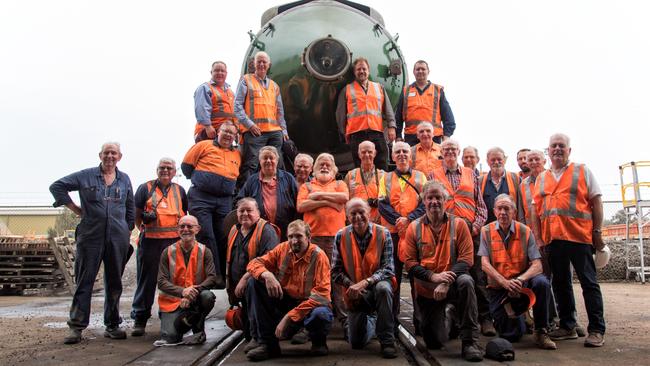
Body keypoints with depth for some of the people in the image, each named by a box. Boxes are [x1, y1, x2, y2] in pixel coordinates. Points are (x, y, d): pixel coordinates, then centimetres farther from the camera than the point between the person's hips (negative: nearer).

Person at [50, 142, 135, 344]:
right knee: (84, 282, 0)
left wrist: (128, 233, 12)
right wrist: (76, 209, 1)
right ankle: (76, 327, 7)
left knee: (114, 283, 8)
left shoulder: (125, 180, 11)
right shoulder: (86, 176, 3)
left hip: (118, 238, 2)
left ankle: (112, 326, 17)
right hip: (90, 237, -2)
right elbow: (57, 186, 6)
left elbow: (130, 209, 17)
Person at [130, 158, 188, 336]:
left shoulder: (180, 191, 16)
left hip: (174, 241, 2)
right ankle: (140, 319, 8)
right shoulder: (145, 188, 8)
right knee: (146, 280, 0)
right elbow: (136, 214, 8)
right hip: (150, 241, -2)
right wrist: (144, 223, -7)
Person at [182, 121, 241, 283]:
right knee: (206, 236, -9)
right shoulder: (204, 145, 6)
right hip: (201, 198, -3)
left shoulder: (237, 154, 16)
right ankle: (214, 275, -8)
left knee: (223, 238, 3)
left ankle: (223, 275, 9)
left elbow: (237, 177, 26)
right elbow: (186, 165, 8)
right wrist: (198, 180, 11)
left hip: (225, 201, 4)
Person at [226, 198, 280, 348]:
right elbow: (230, 261, 25)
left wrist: (245, 278, -27)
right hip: (239, 288, 8)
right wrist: (230, 286, 23)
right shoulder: (234, 231, 14)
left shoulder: (266, 230, -11)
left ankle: (256, 337, -32)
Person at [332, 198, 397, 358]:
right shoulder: (341, 236, -9)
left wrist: (366, 282, -29)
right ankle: (370, 322, 39)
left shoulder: (383, 234, -12)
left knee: (383, 288, -38)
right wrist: (351, 285, -22)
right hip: (355, 293, 2)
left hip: (377, 284, -2)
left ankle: (387, 340, -22)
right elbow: (336, 272, -6)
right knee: (356, 343, 2)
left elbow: (388, 268, -16)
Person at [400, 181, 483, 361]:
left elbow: (466, 259, -13)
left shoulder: (458, 224, -6)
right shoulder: (414, 228, -3)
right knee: (434, 343, 2)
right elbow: (409, 263, -7)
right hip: (426, 290, 2)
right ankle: (444, 319, 40)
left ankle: (470, 341, -23)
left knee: (466, 281, -36)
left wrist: (446, 282, -25)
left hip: (451, 285, -1)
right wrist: (434, 276, -22)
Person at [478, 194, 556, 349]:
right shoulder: (486, 231, -4)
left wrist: (520, 280, -30)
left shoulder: (525, 231, -3)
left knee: (542, 282, -32)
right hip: (498, 289, -1)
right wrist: (505, 282, -27)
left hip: (522, 283, 1)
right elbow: (485, 265, -12)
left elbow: (537, 265, -12)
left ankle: (541, 332, -13)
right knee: (512, 335, -12)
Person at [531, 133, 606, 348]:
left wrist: (597, 232, -4)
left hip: (579, 236, -4)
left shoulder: (583, 172, 7)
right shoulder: (541, 179, 15)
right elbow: (535, 209, 12)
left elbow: (596, 202, 3)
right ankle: (567, 327, 20)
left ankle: (597, 330, 5)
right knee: (560, 284, 10)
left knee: (589, 283, -1)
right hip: (552, 239, 4)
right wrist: (538, 238, 5)